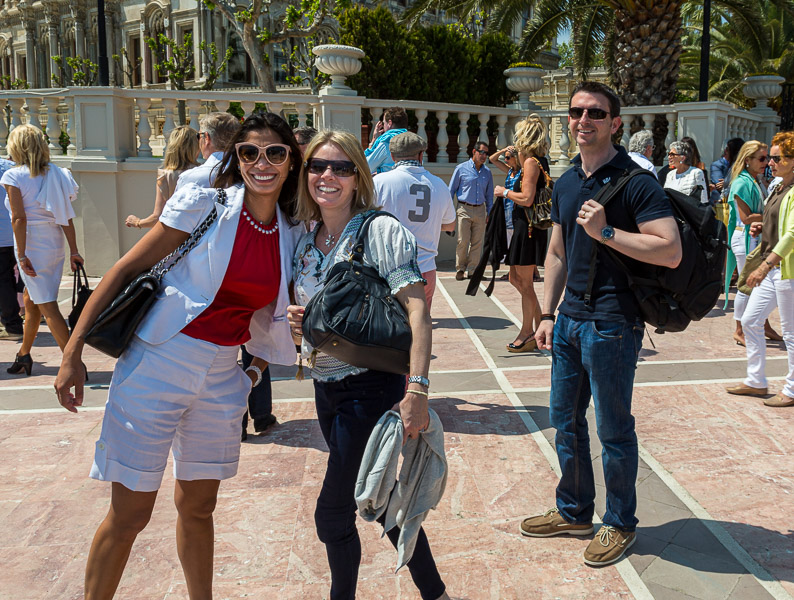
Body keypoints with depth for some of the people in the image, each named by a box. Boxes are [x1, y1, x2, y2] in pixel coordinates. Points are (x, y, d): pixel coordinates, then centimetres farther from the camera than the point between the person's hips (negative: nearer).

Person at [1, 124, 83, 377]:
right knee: (31, 301, 21)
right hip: (55, 243, 7)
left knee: (47, 306, -4)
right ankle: (24, 355, 33)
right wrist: (74, 251, 6)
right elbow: (66, 217, 4)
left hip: (32, 244, -7)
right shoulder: (56, 174, 7)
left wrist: (22, 256, -14)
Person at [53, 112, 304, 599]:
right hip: (157, 364, -4)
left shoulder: (292, 236, 4)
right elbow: (126, 270, -8)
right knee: (130, 514, 4)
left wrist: (259, 364, 7)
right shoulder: (203, 206, -10)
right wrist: (74, 351, -11)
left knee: (199, 507, 18)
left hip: (221, 378, 4)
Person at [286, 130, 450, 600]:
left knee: (332, 513, 0)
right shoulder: (307, 243, 9)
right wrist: (297, 324, -4)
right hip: (326, 388, 7)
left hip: (371, 386, -7)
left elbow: (416, 308, -22)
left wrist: (417, 390, -32)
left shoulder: (380, 231, -13)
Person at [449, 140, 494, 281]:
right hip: (464, 209, -3)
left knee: (477, 242, 3)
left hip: (480, 210, 3)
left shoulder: (487, 172, 12)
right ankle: (460, 269, 8)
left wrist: (489, 213, 13)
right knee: (463, 241, -6)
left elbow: (489, 195, 18)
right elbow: (451, 190, 4)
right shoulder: (461, 169, 1)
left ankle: (472, 270, 11)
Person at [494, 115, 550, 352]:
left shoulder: (531, 162, -14)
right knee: (516, 278, 16)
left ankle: (528, 333, 8)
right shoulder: (537, 162, 13)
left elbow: (527, 198, -21)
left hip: (528, 227, -10)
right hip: (525, 226, 10)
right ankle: (540, 324, 20)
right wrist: (519, 154, 18)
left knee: (525, 282, -1)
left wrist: (505, 192, -8)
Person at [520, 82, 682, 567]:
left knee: (614, 428, 5)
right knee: (565, 418, 16)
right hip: (570, 320, 8)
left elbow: (671, 252, -20)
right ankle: (574, 512, 34)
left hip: (612, 324, -7)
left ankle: (621, 524, 25)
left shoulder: (635, 181, -12)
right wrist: (547, 314, 12)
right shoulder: (566, 183, 11)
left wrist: (605, 232, -22)